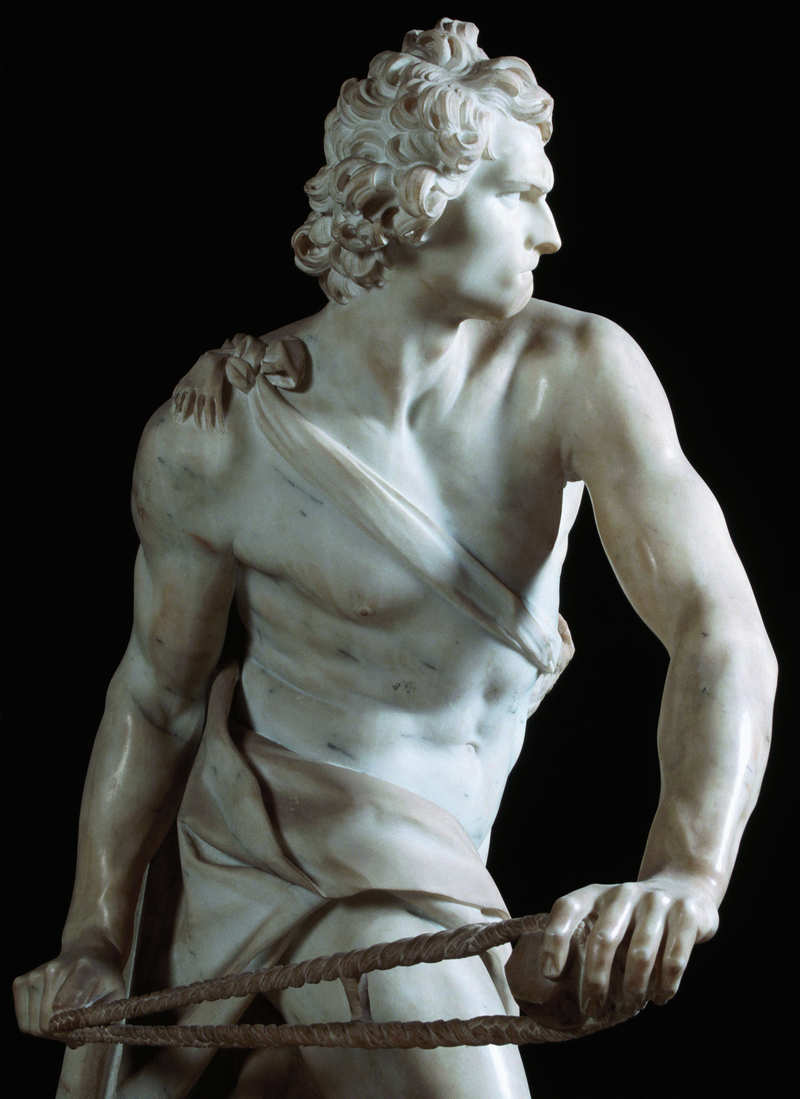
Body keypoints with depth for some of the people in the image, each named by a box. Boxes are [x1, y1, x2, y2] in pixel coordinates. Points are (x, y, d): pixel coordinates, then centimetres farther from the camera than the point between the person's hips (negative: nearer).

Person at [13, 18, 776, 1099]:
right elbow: (155, 694, -5)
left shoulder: (577, 372, -19)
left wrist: (686, 874, -47)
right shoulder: (213, 434, -18)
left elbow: (722, 627, -30)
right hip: (255, 839, -2)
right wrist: (94, 943, -1)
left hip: (431, 862, 2)